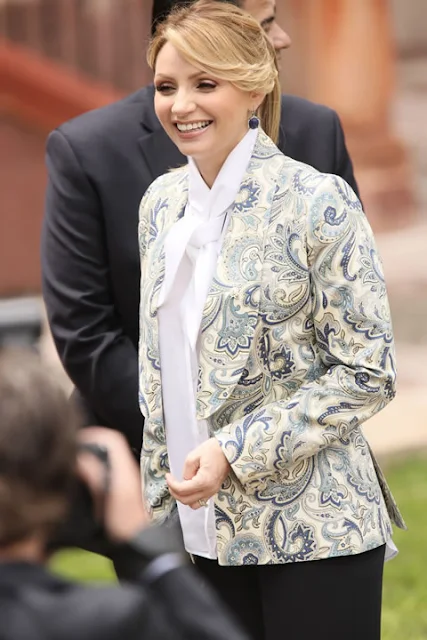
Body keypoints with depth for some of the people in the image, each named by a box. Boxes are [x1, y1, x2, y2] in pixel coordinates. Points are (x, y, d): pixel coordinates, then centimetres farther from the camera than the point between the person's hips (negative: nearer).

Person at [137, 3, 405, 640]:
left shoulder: (318, 202, -12)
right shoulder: (161, 202, 7)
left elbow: (368, 374, -12)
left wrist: (236, 451, -18)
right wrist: (162, 493, 12)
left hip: (313, 531, -5)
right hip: (212, 526, 5)